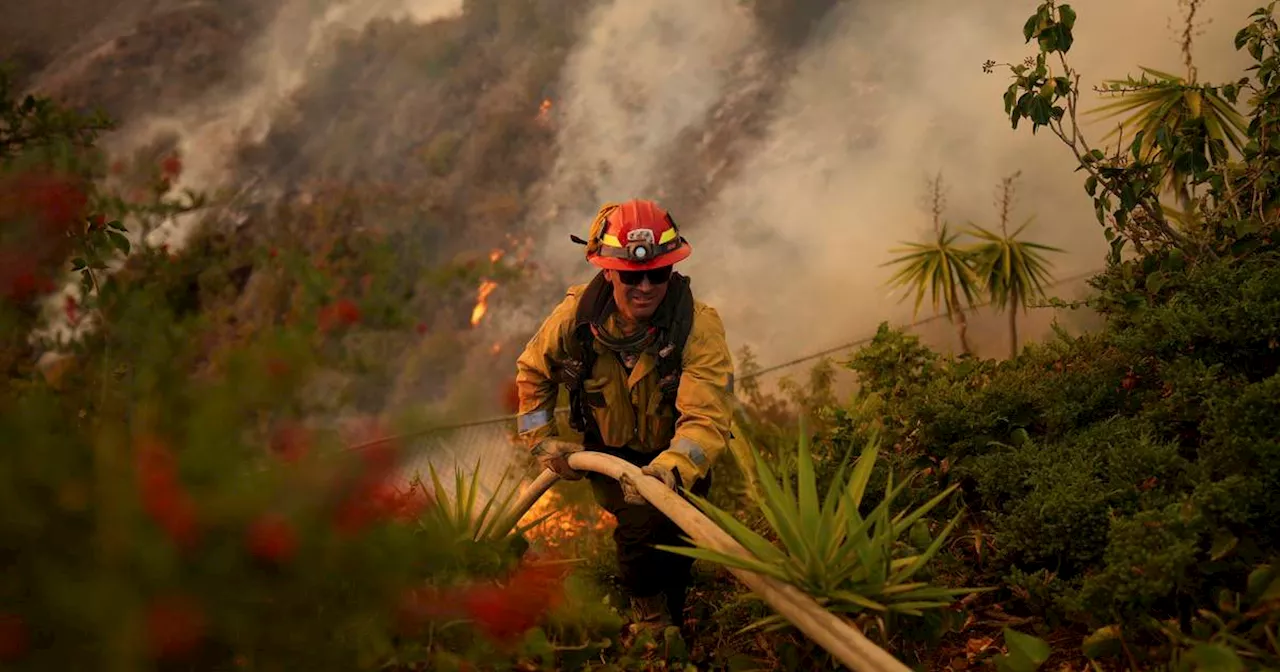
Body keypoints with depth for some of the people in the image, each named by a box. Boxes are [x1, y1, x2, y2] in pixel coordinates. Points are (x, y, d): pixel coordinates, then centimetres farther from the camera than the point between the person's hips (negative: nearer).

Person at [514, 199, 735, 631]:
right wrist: (542, 441, -4)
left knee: (677, 541, -4)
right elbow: (532, 372, 2)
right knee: (645, 520, -24)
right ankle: (650, 616, 4)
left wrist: (671, 469, -55)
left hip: (675, 459, 0)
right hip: (609, 455, 0)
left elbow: (707, 418, -37)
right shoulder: (577, 314, -19)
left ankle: (670, 621, 30)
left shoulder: (699, 326, -28)